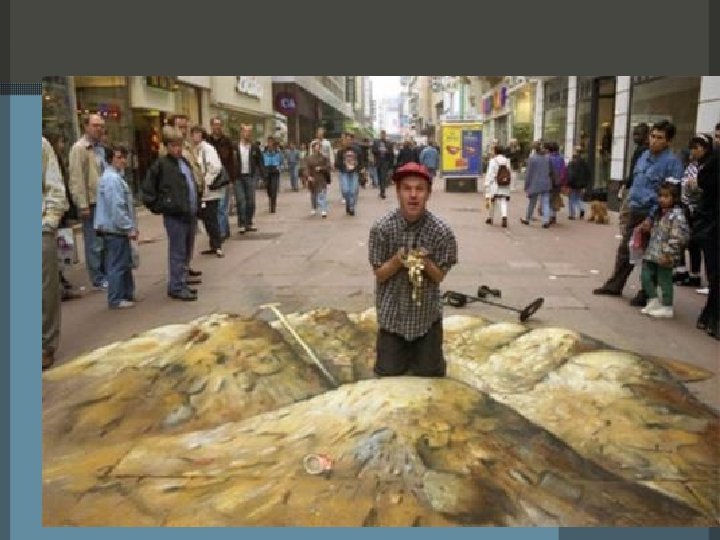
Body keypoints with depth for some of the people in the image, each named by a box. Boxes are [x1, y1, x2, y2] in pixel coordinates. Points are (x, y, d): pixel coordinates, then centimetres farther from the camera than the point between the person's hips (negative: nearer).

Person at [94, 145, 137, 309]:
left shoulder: (113, 177, 17)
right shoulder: (113, 179, -17)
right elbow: (117, 208, -23)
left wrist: (130, 226, 18)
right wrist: (129, 228, -18)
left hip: (116, 229, 10)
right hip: (116, 229, -10)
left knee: (124, 263, 17)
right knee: (118, 265, -3)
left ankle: (127, 294, 27)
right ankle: (116, 299, 4)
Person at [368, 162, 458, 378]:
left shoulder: (441, 230, -16)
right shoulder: (382, 228, -15)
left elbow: (439, 277, -7)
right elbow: (379, 274, -7)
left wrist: (425, 263, -29)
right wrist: (398, 260, -28)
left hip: (427, 313, 0)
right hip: (392, 314, 0)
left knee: (430, 376, 10)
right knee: (388, 375, 9)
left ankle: (422, 353, 43)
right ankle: (406, 352, 40)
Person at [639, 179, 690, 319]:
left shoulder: (677, 215, -16)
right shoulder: (659, 212, 11)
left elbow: (677, 237, -21)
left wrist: (667, 254, -22)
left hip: (664, 257, -9)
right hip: (652, 254, 9)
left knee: (664, 281, 1)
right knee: (646, 276, 12)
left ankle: (667, 308, 14)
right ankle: (653, 302, 26)